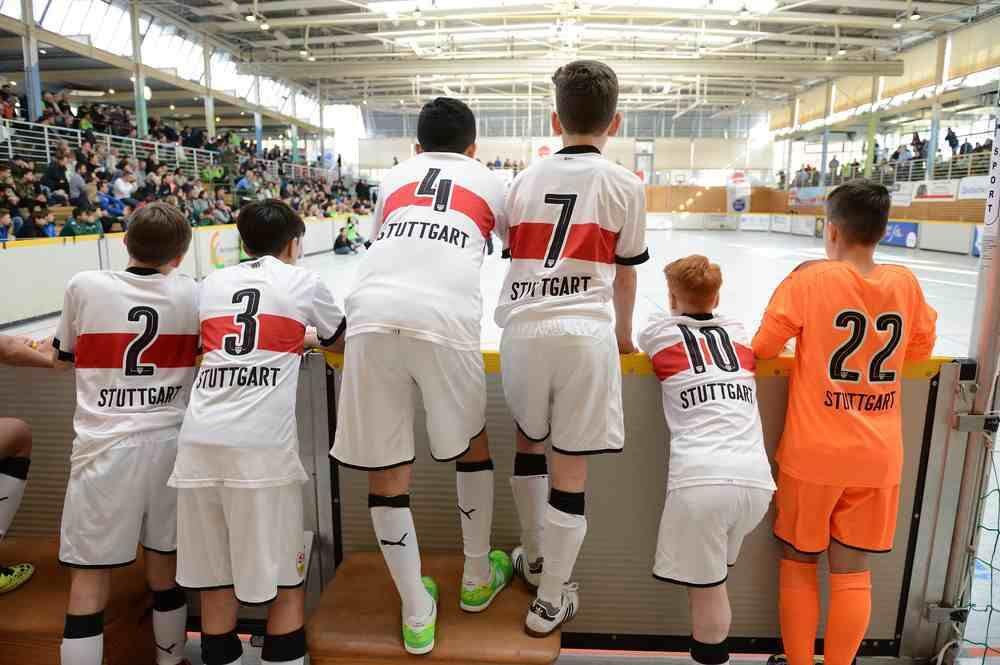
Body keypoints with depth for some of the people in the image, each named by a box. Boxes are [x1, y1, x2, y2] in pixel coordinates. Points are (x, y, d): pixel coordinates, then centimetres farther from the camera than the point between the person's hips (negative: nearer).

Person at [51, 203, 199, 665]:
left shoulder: (84, 286, -2)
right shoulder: (191, 294, 0)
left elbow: (63, 355, 13)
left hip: (104, 447, -2)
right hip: (168, 443, 2)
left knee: (89, 578, 7)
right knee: (165, 565, 17)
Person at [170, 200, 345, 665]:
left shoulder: (212, 283, 18)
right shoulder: (303, 283, 9)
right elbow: (343, 341, 25)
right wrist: (312, 337, 46)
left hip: (199, 442, 4)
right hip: (260, 446, -4)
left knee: (214, 582, 13)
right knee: (285, 583, 8)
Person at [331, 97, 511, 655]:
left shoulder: (394, 178, 30)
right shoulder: (490, 183, 25)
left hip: (372, 316, 2)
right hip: (446, 320, -1)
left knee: (386, 472, 12)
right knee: (473, 444, 23)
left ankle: (417, 617, 24)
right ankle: (478, 579, 38)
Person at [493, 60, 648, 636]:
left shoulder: (527, 179, 14)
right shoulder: (625, 185, 6)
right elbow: (625, 274, 12)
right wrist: (623, 333, 30)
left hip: (523, 329, 4)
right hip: (585, 332, -3)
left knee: (530, 440, 24)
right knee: (571, 465, 6)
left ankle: (534, 558, 41)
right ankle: (551, 601, 19)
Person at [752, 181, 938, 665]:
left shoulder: (810, 279, -12)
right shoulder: (905, 283, -1)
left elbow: (764, 348, -8)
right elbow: (921, 348, 13)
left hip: (812, 455, -3)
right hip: (878, 458, 3)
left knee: (798, 562, 15)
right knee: (852, 571, 14)